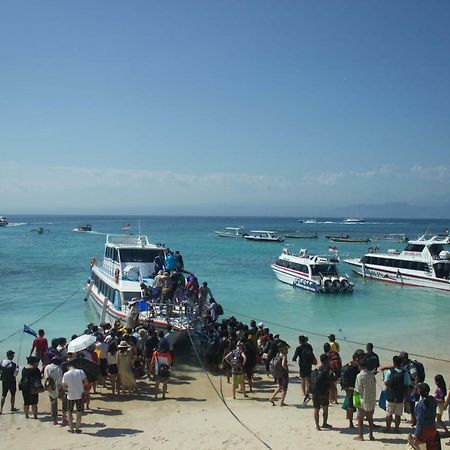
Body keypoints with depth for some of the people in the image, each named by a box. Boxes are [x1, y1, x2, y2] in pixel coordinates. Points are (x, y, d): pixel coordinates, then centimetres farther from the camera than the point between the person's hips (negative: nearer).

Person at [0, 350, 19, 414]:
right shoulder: (13, 364, -17)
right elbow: (15, 374, -15)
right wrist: (17, 368, -1)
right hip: (11, 381, -4)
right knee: (13, 395, 14)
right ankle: (12, 407, 24)